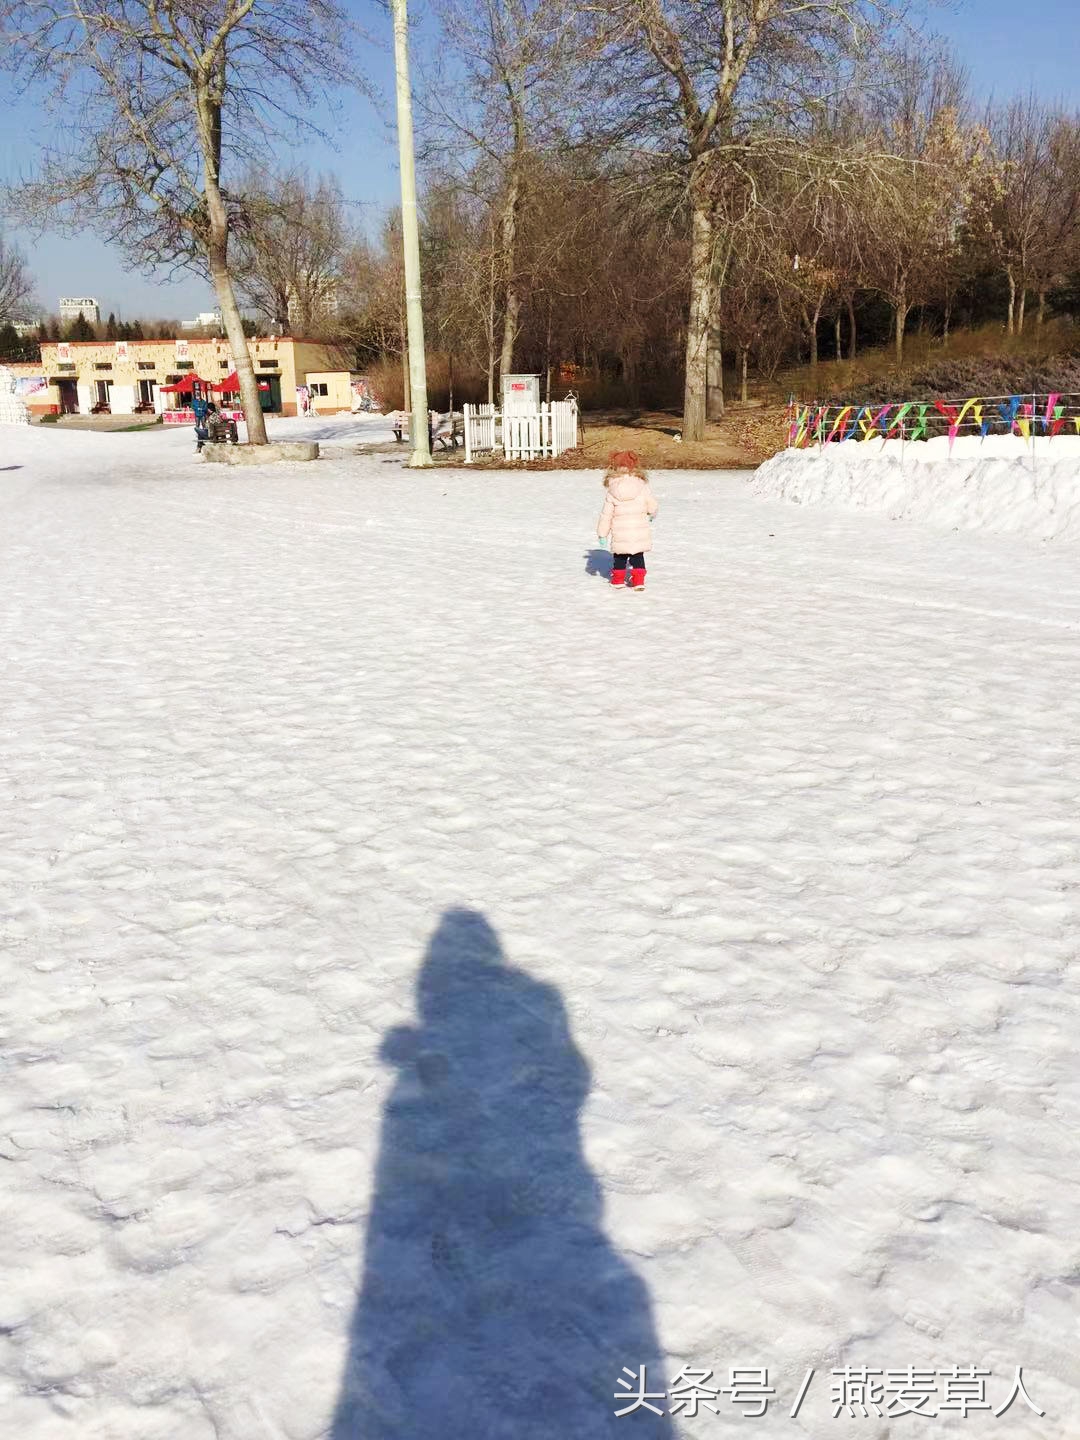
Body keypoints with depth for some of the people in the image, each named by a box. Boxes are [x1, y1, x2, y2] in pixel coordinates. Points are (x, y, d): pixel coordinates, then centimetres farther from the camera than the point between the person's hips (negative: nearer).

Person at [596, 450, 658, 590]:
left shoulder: (612, 492, -7)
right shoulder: (643, 487, -7)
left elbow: (606, 514, -3)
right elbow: (653, 505, 0)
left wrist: (602, 533, 6)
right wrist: (651, 515, 24)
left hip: (620, 534, 0)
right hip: (640, 533, 0)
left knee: (619, 557, 18)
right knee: (638, 557, 13)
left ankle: (618, 579, 30)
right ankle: (638, 581, 9)